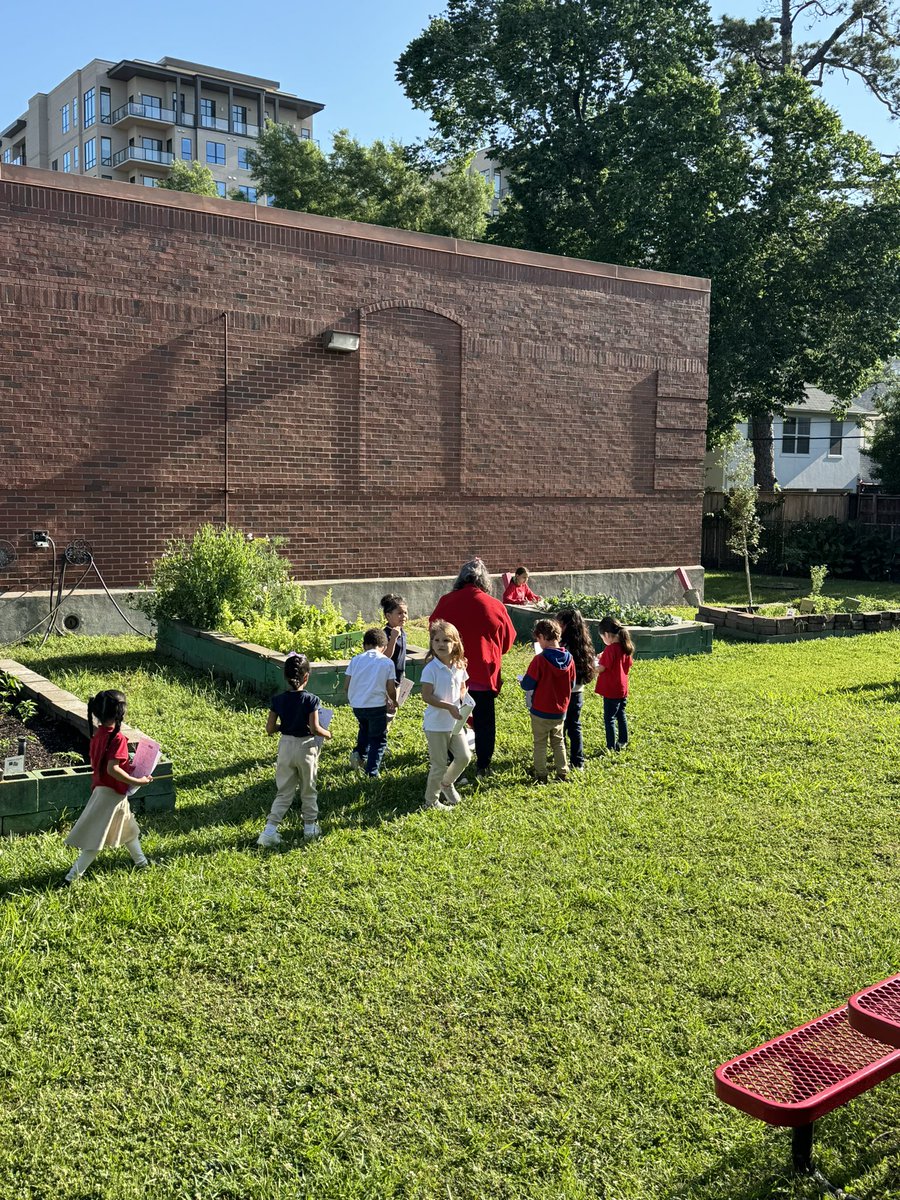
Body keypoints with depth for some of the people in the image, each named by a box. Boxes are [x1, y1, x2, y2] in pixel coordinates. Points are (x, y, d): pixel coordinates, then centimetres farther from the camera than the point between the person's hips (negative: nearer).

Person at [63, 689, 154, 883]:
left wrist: (128, 767, 13)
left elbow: (104, 763, 10)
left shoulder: (98, 734, 3)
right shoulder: (118, 738, -23)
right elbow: (112, 769, -29)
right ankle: (72, 877, 1)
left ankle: (141, 862, 42)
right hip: (111, 794, -9)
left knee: (129, 828, 26)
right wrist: (137, 781, -21)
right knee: (97, 839, -1)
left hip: (100, 788, 9)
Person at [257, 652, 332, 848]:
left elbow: (269, 729, -4)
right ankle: (310, 828, 27)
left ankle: (270, 830, -1)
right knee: (308, 790, 16)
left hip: (285, 746, 3)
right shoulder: (311, 700, -16)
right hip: (306, 747, -3)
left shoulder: (277, 700, -5)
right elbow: (314, 728, -21)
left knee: (284, 792, 11)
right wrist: (327, 734, -2)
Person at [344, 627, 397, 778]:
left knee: (365, 727, 32)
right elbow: (391, 689, -2)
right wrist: (394, 703, 18)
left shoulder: (356, 659, 4)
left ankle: (359, 753, 13)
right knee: (378, 739, 13)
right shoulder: (387, 662, -1)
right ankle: (372, 772, 8)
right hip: (377, 705, -3)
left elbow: (346, 684, 3)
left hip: (356, 705, 4)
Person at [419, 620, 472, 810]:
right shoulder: (430, 669, -16)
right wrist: (449, 707, -25)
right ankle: (431, 800, 20)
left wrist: (463, 702, -3)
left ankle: (446, 783, 30)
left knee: (464, 756, 3)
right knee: (439, 765, 2)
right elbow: (426, 696, -20)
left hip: (455, 722, 6)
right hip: (436, 724, -6)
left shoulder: (459, 667, 2)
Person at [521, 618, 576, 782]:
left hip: (541, 710, -5)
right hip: (560, 711, 5)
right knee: (558, 741, 19)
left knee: (540, 743, 8)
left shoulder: (540, 659, -21)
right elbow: (572, 684, 5)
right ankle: (562, 772, 22)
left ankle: (541, 775, 13)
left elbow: (528, 684, -17)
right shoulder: (569, 658, -6)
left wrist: (524, 679, 5)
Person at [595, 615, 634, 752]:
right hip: (622, 689, 8)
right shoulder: (625, 647, 2)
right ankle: (623, 742, 31)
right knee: (620, 716, 21)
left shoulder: (610, 649, -22)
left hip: (611, 691, -8)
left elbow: (600, 669, -19)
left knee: (609, 718, 1)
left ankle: (611, 747, 5)